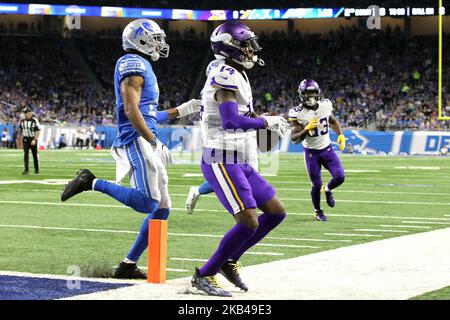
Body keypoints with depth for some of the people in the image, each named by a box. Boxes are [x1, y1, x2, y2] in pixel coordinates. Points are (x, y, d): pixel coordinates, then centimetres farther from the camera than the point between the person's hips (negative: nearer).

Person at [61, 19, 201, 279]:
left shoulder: (142, 66, 23)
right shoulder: (134, 64, -7)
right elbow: (131, 112, -18)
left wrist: (181, 111, 27)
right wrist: (155, 143, -20)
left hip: (145, 143, 10)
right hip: (137, 141, -10)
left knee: (162, 208, 8)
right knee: (147, 204, -20)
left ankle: (129, 265, 11)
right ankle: (92, 183, -9)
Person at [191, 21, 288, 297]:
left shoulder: (237, 76, 15)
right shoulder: (226, 77, -16)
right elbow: (231, 123, -28)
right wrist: (267, 122, -16)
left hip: (238, 162, 10)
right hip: (222, 163, -10)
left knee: (276, 213, 10)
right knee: (249, 223, -15)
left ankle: (229, 261, 19)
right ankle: (205, 276, -1)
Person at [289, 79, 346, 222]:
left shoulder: (325, 105, -7)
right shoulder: (297, 113, -19)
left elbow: (333, 121, 14)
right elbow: (294, 139, -20)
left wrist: (340, 135, 0)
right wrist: (307, 129, -35)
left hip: (327, 149, 3)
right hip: (311, 152, -3)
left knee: (340, 177, -9)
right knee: (316, 185, 0)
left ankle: (327, 189, 27)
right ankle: (318, 211, 27)